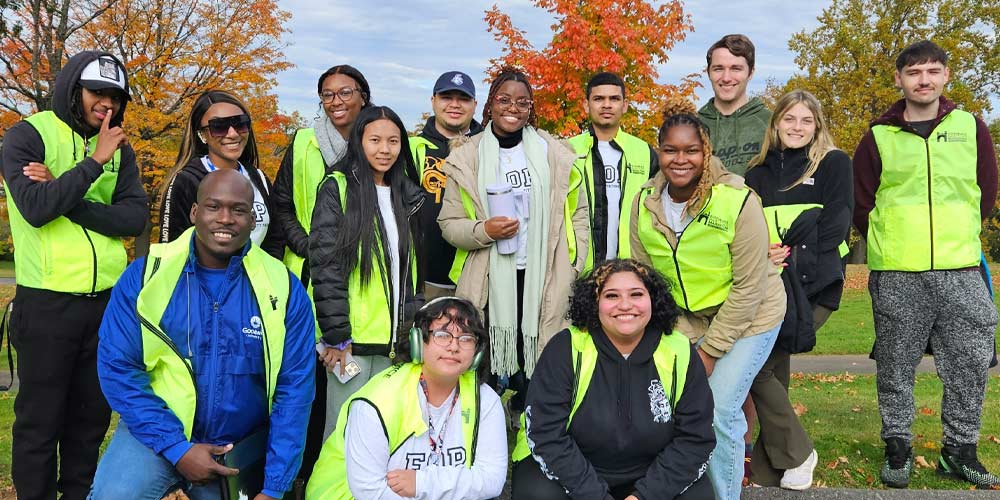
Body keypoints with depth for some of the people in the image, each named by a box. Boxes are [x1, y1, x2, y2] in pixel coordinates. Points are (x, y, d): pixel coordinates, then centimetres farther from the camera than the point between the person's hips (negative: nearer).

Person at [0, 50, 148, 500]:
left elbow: (135, 218, -4)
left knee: (92, 415, 14)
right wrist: (93, 162, -16)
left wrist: (64, 198, -13)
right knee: (40, 418, 5)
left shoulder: (118, 147, 9)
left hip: (107, 301, 5)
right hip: (47, 302, -4)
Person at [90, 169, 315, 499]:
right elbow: (118, 367, -7)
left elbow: (293, 391, -7)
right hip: (155, 435, -1)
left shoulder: (284, 290, -9)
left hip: (241, 450, 1)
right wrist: (176, 449, -15)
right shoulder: (146, 274, -8)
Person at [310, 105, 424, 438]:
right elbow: (326, 265, -10)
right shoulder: (337, 190, -4)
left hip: (395, 338, 5)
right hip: (352, 337, -5)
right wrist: (336, 336, -13)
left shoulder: (407, 195, 13)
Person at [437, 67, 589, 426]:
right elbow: (449, 223, 5)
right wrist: (484, 230, -14)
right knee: (490, 365, 0)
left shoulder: (554, 153, 7)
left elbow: (577, 214, 9)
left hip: (545, 281, 1)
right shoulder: (467, 158, 5)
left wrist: (574, 269, 2)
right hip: (490, 283, 0)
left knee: (537, 363, 1)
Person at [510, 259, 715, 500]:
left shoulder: (680, 354, -9)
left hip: (646, 477, 2)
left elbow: (696, 439, -7)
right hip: (568, 470, -2)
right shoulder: (565, 349, -16)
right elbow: (546, 434, -18)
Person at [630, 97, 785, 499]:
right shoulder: (645, 203, -8)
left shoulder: (738, 201, -22)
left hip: (746, 317, -4)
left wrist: (710, 350, -16)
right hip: (684, 319, 4)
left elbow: (749, 287, -19)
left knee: (719, 413, -11)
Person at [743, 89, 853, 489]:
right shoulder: (758, 172, 17)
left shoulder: (833, 163, 6)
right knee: (773, 370, 3)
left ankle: (795, 453, 2)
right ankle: (768, 476, 13)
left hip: (812, 285, -4)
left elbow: (836, 222, -5)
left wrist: (793, 260, -16)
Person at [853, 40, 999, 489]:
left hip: (960, 270, 2)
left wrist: (958, 239, 12)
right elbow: (862, 204, 7)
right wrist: (892, 244, 6)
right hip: (895, 275, -1)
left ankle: (960, 451, 20)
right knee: (896, 365, 5)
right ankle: (897, 448, 18)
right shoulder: (878, 137, 4)